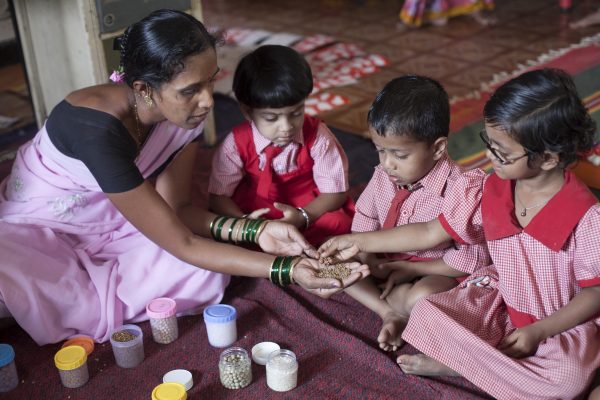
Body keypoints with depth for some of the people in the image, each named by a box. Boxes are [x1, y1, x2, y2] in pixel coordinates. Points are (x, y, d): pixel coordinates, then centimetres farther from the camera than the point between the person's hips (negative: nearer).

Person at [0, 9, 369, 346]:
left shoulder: (186, 110, -16)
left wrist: (255, 232, -23)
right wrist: (287, 269, -35)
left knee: (207, 276, -21)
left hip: (108, 227, 6)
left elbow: (174, 210, -9)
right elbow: (182, 244, -32)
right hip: (35, 232, -5)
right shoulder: (99, 127, -36)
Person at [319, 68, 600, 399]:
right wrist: (359, 241, -2)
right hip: (499, 301, 3)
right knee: (426, 314, -17)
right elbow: (430, 233, -1)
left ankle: (455, 363, -17)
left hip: (561, 323, -3)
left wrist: (538, 331, -22)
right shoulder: (491, 191, -7)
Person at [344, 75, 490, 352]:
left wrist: (408, 269, -19)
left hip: (434, 273, -6)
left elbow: (472, 260, -20)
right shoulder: (383, 176, -7)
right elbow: (363, 224, 7)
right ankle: (389, 312, -17)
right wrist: (369, 262, -13)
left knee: (422, 296, -38)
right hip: (386, 264, 6)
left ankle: (378, 296, -7)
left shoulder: (459, 191, -24)